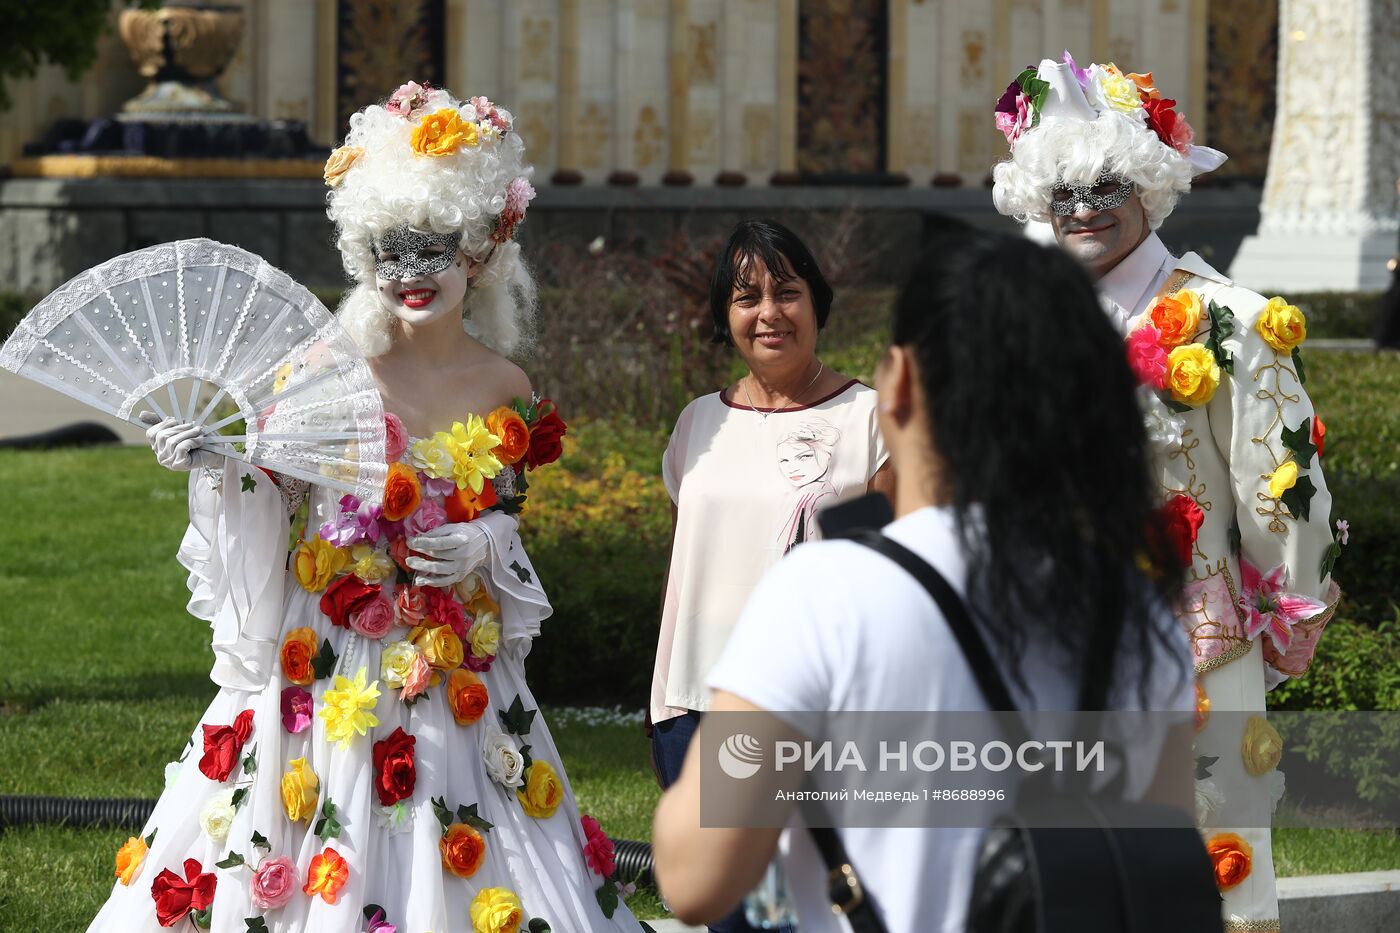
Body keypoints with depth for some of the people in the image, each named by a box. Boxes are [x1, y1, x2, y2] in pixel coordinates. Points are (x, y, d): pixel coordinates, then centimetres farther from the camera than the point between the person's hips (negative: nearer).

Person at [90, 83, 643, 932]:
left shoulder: (506, 394, 3)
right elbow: (267, 502, 1)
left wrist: (487, 546, -8)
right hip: (327, 663, -2)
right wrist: (217, 467, -18)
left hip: (453, 671, 2)